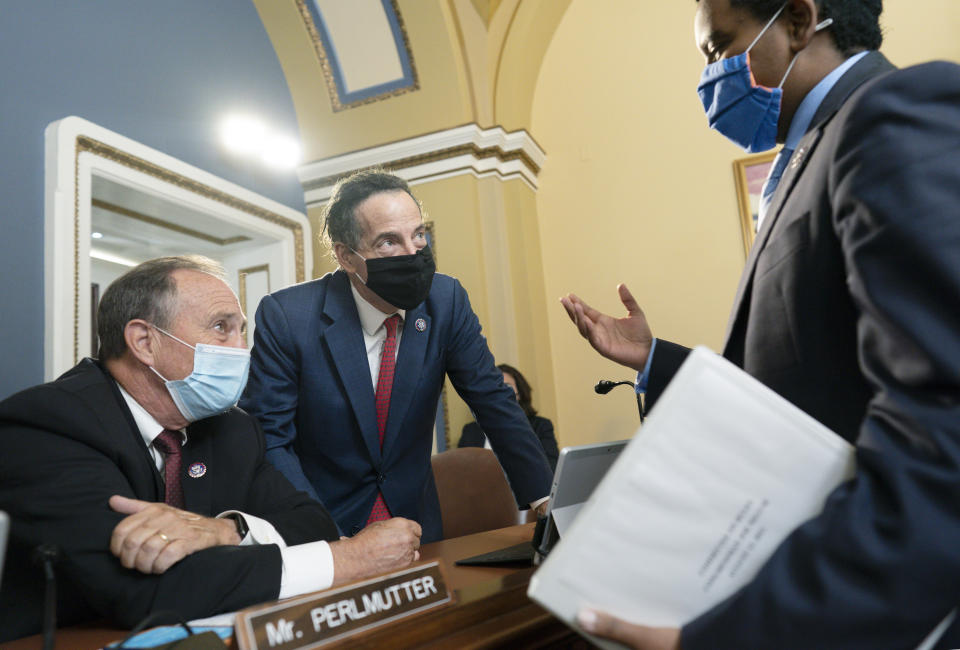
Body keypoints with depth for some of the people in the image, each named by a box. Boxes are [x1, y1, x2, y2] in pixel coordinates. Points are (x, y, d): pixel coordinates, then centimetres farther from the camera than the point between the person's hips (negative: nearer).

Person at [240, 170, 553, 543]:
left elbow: (493, 401, -3)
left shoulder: (446, 301, -7)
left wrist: (543, 499, -13)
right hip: (327, 521, -2)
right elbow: (268, 439, -12)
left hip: (416, 520, 3)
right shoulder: (284, 317, -15)